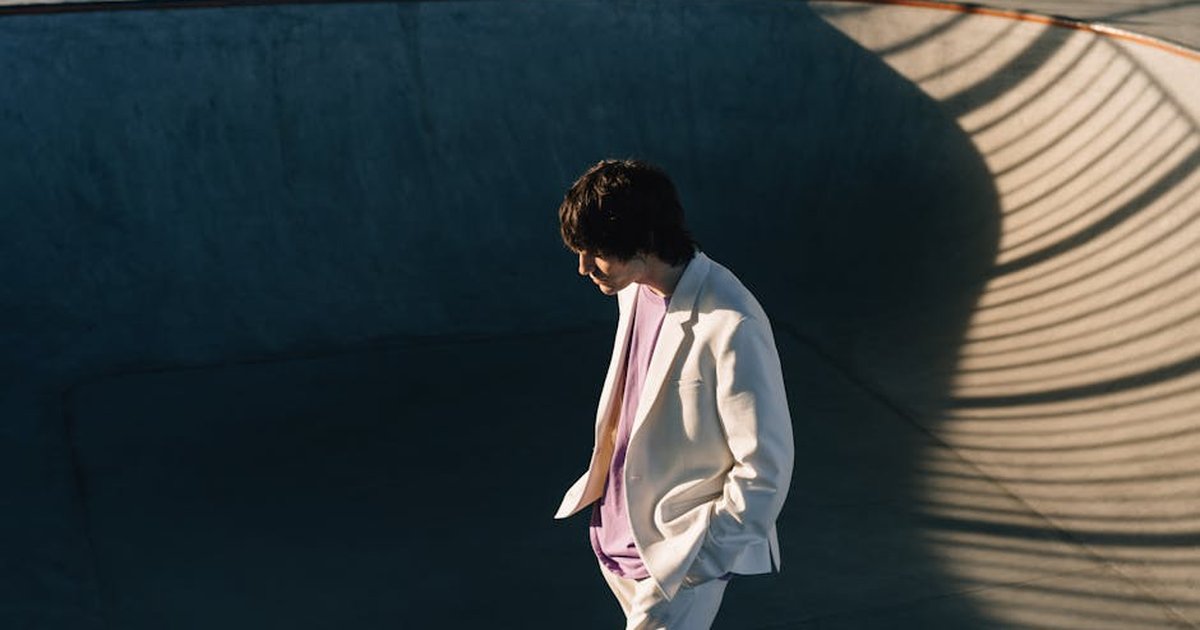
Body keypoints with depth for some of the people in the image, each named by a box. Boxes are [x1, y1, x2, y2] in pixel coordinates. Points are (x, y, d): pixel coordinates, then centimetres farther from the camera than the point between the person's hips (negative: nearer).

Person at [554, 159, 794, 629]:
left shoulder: (730, 327, -27)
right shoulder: (635, 290, -1)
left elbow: (766, 466, -21)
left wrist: (702, 559, -17)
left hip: (680, 555, -8)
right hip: (616, 532, 8)